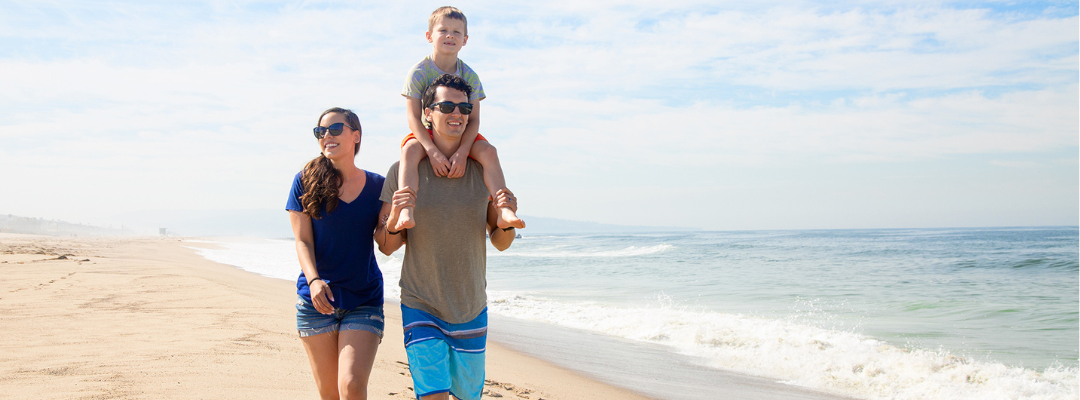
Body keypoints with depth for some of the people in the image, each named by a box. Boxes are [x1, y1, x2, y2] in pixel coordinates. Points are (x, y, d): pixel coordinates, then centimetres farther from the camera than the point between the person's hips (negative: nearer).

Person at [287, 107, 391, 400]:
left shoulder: (377, 186, 2)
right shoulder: (306, 181, 1)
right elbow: (302, 241, -2)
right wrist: (314, 280, -19)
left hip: (364, 300, -1)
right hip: (316, 298, 1)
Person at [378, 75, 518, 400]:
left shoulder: (484, 171, 0)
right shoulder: (403, 171, -6)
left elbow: (501, 243, 5)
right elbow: (386, 247, -3)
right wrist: (395, 217, -23)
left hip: (471, 309, 3)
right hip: (421, 308, -3)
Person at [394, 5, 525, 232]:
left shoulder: (469, 76, -6)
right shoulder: (419, 72, -12)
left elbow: (474, 119, -10)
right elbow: (413, 117, -17)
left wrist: (462, 152, -27)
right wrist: (432, 151, -30)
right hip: (426, 133, -2)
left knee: (488, 152, -25)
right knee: (410, 151, -34)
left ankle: (504, 210, -28)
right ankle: (406, 212, -45)